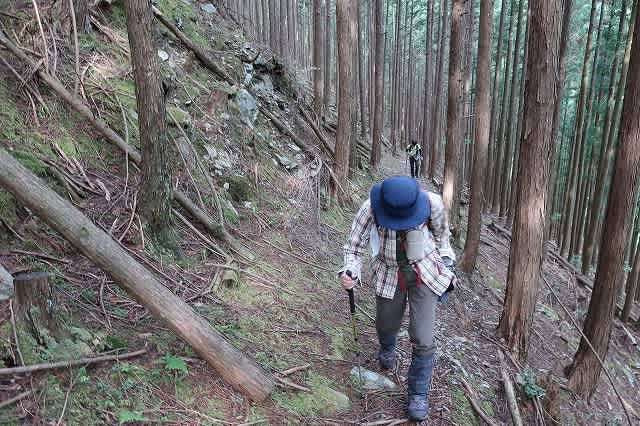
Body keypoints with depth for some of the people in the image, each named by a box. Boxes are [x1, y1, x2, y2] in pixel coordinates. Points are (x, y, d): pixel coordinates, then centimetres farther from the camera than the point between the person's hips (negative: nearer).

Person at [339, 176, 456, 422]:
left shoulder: (432, 203, -24)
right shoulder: (370, 209, -27)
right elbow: (355, 245, -16)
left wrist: (446, 263, 8)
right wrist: (349, 273, -35)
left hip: (425, 273, -1)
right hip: (389, 273, 1)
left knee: (422, 339, -6)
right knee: (386, 324, 20)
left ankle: (419, 393, 19)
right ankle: (387, 350, 58)